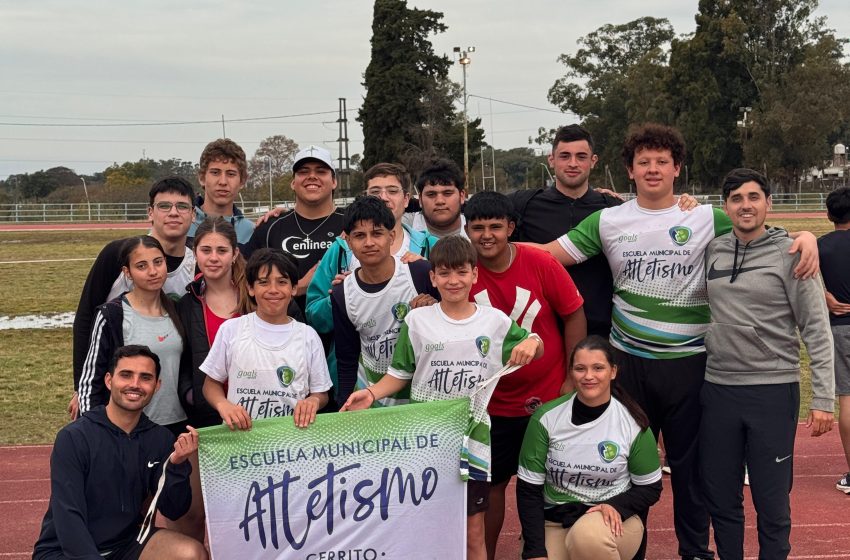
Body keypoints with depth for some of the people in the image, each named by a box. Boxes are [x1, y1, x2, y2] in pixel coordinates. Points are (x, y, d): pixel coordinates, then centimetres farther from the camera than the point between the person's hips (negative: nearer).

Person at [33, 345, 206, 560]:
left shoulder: (159, 438, -2)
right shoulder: (74, 438, -15)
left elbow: (173, 511, -2)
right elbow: (68, 518, -20)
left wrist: (177, 465, -19)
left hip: (125, 542, 4)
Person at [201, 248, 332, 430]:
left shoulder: (308, 336, 8)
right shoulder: (231, 329, 7)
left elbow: (321, 393, 14)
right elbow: (212, 383, 13)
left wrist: (313, 401, -8)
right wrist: (223, 404, -7)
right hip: (239, 434, 0)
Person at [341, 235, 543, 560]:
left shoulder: (495, 321, 2)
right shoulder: (417, 320, 1)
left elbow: (535, 350, 14)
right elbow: (400, 374, 5)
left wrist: (532, 342, -9)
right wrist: (372, 394, -13)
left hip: (472, 437, 0)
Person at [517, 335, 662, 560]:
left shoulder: (633, 423, -7)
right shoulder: (546, 418, -7)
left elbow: (650, 488, 4)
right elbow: (528, 489, -2)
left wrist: (615, 506, -17)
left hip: (615, 517, -1)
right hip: (555, 519, 2)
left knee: (588, 536, -35)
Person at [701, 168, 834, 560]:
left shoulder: (790, 254, -5)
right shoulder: (711, 251, 5)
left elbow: (816, 331, -6)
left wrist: (822, 398, -10)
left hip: (773, 391, -3)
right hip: (717, 389, 4)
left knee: (772, 504, 6)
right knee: (720, 497, 14)